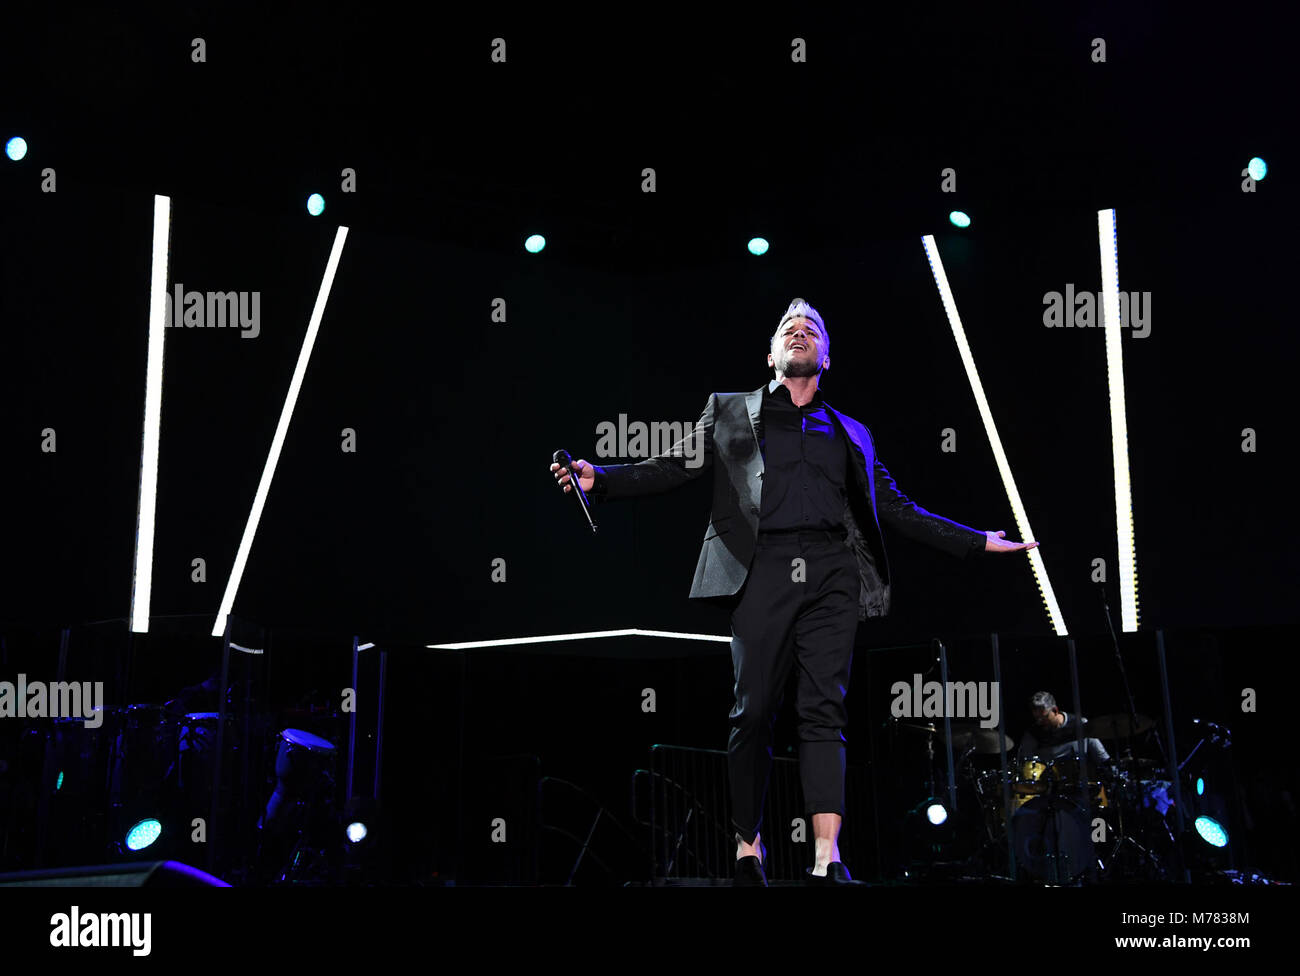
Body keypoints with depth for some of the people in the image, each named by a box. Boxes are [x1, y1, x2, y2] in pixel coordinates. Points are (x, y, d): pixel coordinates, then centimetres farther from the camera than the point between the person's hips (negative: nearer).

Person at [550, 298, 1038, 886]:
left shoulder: (851, 435, 25)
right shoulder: (730, 412, 20)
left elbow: (896, 510, 25)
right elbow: (673, 468, 12)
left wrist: (978, 542, 20)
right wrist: (599, 479, -4)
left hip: (831, 574, 2)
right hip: (763, 569, -1)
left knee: (825, 710, -8)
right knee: (754, 710, -3)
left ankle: (827, 860, -13)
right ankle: (747, 849, 8)